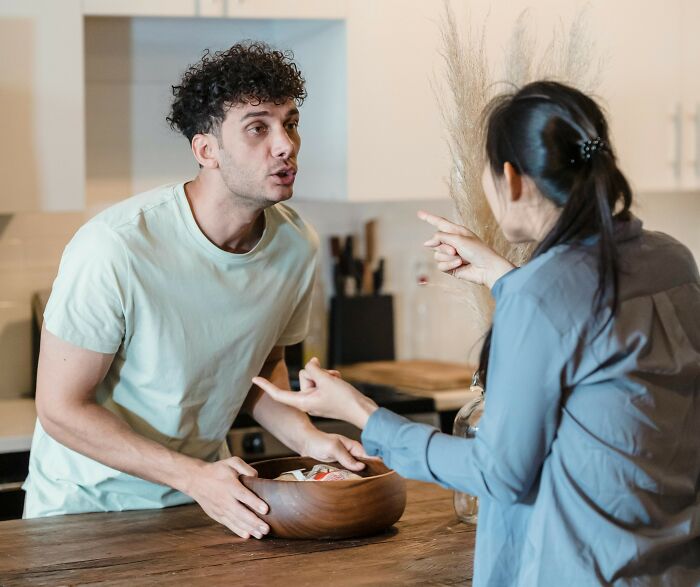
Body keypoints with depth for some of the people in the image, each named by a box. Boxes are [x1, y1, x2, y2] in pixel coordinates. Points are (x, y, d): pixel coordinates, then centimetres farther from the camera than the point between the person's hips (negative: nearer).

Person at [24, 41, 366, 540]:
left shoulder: (295, 245, -7)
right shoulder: (116, 248, -25)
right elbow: (60, 408, -18)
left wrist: (308, 437, -8)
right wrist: (194, 477, -24)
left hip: (204, 491, 4)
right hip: (86, 502, -4)